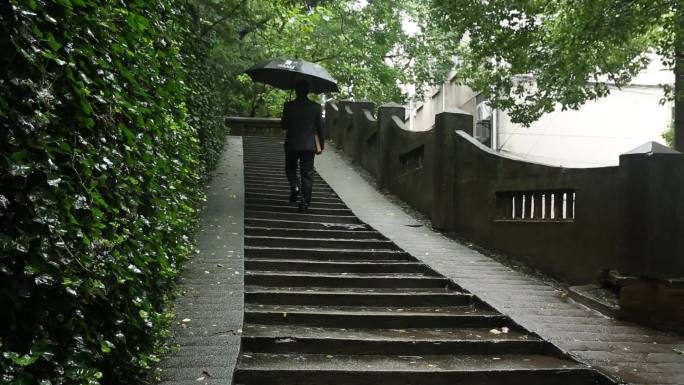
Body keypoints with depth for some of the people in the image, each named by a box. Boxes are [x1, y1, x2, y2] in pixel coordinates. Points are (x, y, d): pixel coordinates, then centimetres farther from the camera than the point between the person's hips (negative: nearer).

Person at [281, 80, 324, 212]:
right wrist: (320, 145, 9)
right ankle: (305, 201, 3)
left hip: (292, 144, -1)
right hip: (309, 145, 1)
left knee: (290, 168, 20)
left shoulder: (289, 106, -6)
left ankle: (294, 186, -6)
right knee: (307, 173, 5)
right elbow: (320, 127, 1)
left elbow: (283, 125, -3)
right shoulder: (316, 107, -2)